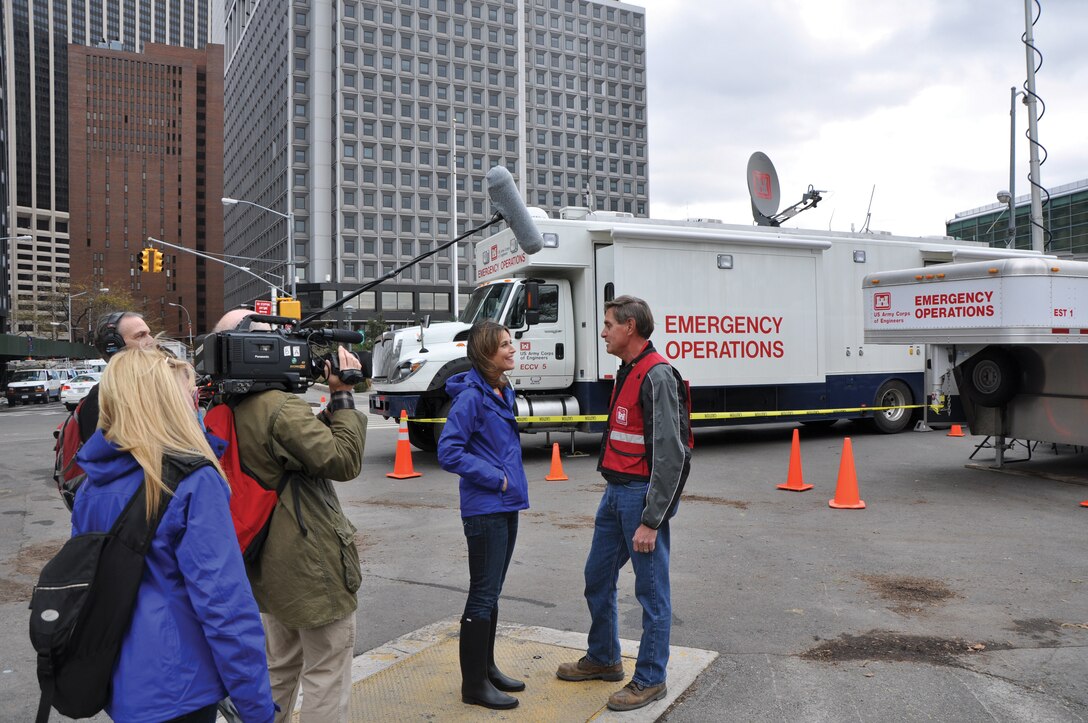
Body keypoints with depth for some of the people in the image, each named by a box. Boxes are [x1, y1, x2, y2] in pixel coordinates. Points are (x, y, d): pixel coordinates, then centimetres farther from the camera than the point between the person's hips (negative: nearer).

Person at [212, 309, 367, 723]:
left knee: (279, 669, 25)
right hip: (313, 564, -9)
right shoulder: (280, 408, -24)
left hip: (272, 566, 9)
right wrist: (344, 396, -16)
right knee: (325, 676, 4)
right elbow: (344, 460, -24)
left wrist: (335, 401, 1)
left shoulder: (233, 411, 5)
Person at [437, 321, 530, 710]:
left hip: (507, 506, 8)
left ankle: (487, 667, 31)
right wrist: (495, 478, -18)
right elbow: (448, 452, -21)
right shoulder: (471, 397, -16)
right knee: (482, 595, 1)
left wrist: (512, 480, 10)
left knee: (491, 592, 18)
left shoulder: (504, 392, 9)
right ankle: (473, 684, 14)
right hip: (485, 509, -8)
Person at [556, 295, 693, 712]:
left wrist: (651, 521, -21)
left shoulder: (657, 376, -17)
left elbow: (670, 454, -21)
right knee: (597, 577, 19)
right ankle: (603, 659, 37)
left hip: (642, 494, -10)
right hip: (616, 491, 10)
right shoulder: (627, 372, 14)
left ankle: (650, 680, 18)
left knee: (651, 590, 4)